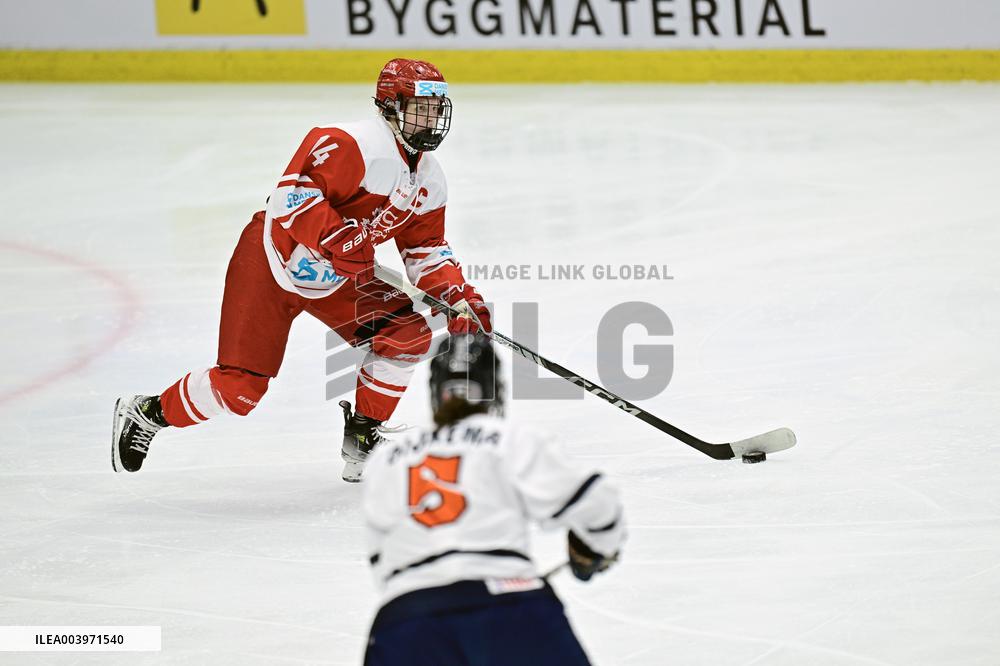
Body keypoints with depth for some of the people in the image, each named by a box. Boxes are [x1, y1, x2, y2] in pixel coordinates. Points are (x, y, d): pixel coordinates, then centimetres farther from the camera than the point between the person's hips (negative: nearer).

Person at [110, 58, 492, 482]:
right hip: (273, 261, -8)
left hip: (337, 280, 8)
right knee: (239, 387, -12)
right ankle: (146, 413, 11)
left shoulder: (429, 180, 3)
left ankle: (362, 436, 6)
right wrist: (338, 240, -40)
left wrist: (459, 296, -4)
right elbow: (293, 193, -33)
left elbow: (426, 248, 11)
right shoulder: (354, 144, -25)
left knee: (409, 335, -9)